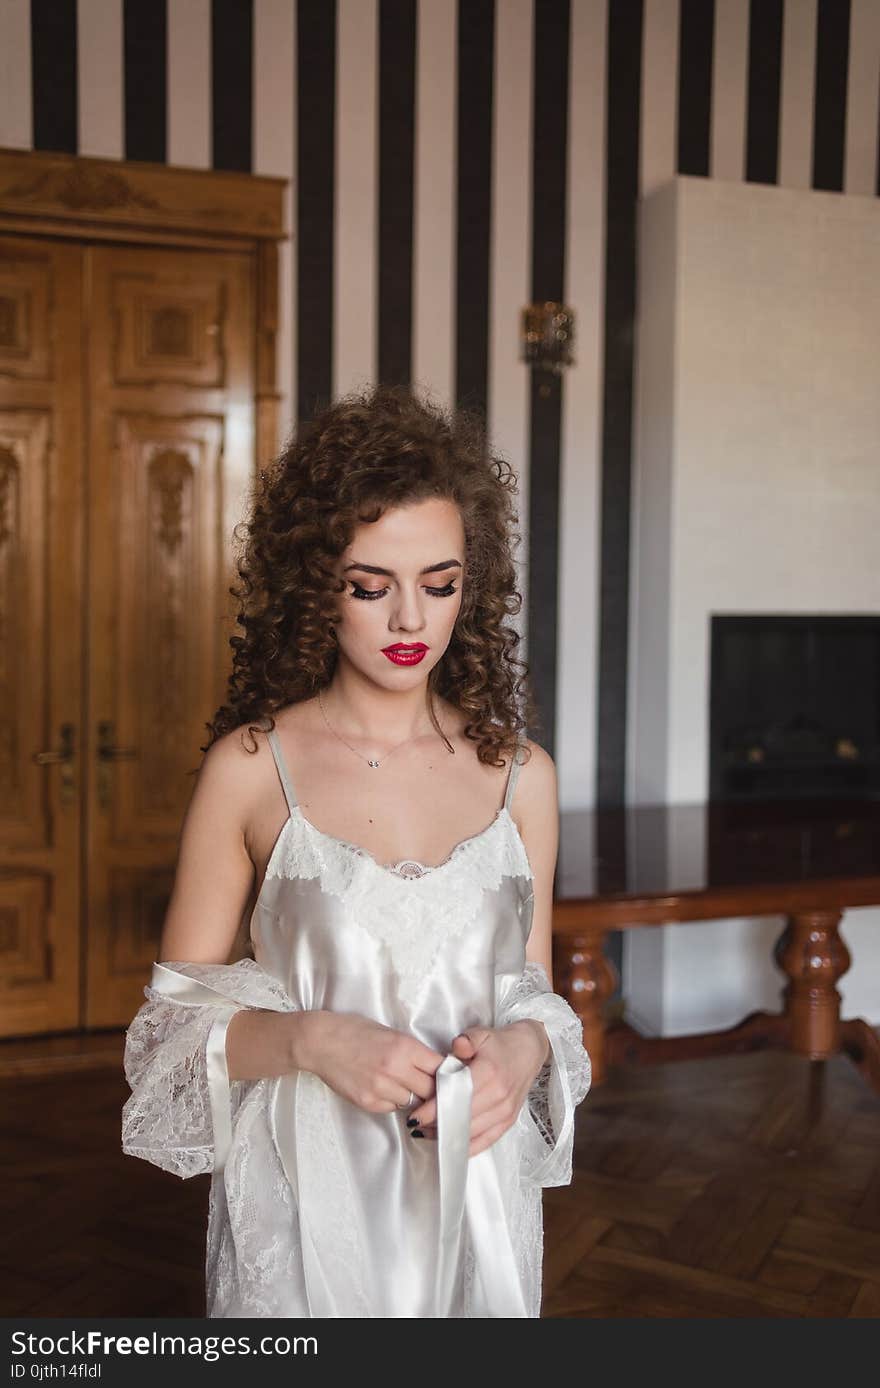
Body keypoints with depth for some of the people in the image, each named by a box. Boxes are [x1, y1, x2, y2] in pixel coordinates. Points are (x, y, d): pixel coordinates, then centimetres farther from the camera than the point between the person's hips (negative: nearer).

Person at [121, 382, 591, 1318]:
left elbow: (534, 991, 8)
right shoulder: (250, 767, -9)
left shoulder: (521, 774, -2)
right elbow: (177, 1016, -4)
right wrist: (309, 1038, -21)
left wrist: (523, 1048, -13)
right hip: (301, 1193, -2)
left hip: (474, 1189, 2)